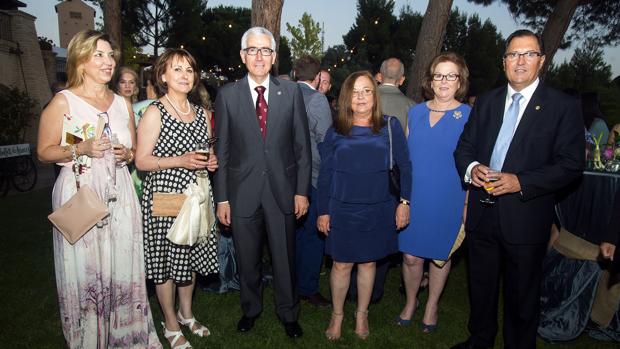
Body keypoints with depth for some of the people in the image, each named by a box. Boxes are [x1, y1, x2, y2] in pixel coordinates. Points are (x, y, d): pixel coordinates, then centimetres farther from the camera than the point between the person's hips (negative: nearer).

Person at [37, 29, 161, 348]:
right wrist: (81, 149, -16)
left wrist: (126, 154, -2)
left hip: (120, 196, 4)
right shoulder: (63, 101, -1)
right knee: (85, 271, 2)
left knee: (122, 269, 6)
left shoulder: (123, 104, 11)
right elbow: (44, 152, 0)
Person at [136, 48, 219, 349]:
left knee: (190, 256, 16)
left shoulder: (201, 113, 11)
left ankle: (186, 313, 36)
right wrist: (180, 161, -22)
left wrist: (211, 162, 0)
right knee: (165, 258, 6)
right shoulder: (154, 112, -8)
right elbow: (141, 161, -10)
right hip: (164, 195, -5)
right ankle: (171, 324, 25)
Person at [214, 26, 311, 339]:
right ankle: (250, 309, 40)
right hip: (242, 191, 0)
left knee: (285, 257, 12)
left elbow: (302, 146, 1)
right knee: (247, 259, 16)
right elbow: (222, 149, 0)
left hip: (282, 189, 0)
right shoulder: (227, 94, -1)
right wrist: (222, 197, -1)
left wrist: (302, 191, -2)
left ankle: (288, 313, 35)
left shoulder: (291, 92, -1)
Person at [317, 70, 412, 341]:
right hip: (342, 210, 0)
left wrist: (404, 201, -2)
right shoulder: (335, 132, 0)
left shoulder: (391, 126, -1)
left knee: (368, 262, 14)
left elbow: (405, 166, 3)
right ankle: (337, 315, 30)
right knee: (341, 265, 7)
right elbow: (325, 174, 2)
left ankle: (361, 314, 34)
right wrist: (323, 212, 1)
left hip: (378, 210, 0)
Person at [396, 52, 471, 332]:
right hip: (414, 198, 2)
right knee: (411, 255, 7)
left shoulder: (470, 116, -5)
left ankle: (432, 305, 37)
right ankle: (410, 302, 33)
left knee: (440, 255, 14)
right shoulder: (415, 112, 5)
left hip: (448, 200, -2)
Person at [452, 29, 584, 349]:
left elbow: (571, 164, -9)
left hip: (526, 218, -4)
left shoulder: (563, 106, -5)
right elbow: (464, 146, 10)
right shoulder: (486, 102, 8)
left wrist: (520, 182, -21)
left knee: (522, 296, 13)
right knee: (481, 286, 20)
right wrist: (471, 167, -13)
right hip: (482, 213, 4)